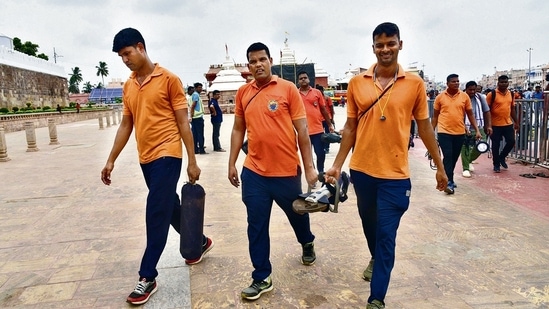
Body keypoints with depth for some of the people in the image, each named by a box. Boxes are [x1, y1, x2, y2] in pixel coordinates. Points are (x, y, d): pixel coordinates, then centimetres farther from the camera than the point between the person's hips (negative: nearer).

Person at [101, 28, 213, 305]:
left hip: (167, 155, -7)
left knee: (157, 215, -5)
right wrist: (111, 160, 14)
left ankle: (147, 277, 6)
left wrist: (192, 161, -9)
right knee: (170, 209, 17)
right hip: (146, 158, 7)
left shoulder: (168, 79, -7)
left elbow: (183, 122, -7)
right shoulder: (128, 86, 12)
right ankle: (200, 242, 39)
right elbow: (126, 125, 16)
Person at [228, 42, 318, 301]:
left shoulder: (288, 89, -5)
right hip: (254, 172, 2)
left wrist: (309, 168, -7)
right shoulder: (243, 93, 4)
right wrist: (232, 163, 9)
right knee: (256, 227, 6)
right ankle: (261, 279, 23)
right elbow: (238, 129, 12)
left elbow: (302, 130, -5)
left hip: (287, 171, -2)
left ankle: (307, 243, 53)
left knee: (297, 213, 21)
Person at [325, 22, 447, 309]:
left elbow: (425, 127, 5)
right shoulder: (356, 83, 1)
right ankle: (376, 258, 51)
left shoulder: (414, 83, -3)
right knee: (369, 222, 22)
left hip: (395, 174, -2)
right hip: (361, 169, 3)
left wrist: (439, 166, 10)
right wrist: (337, 165, 3)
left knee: (387, 235, 0)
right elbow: (350, 127, 6)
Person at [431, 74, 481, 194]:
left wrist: (477, 130, 2)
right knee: (448, 157, -10)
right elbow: (435, 116, 6)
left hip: (460, 133, 3)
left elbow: (470, 114, 8)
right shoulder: (440, 97, 0)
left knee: (454, 158, 12)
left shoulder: (465, 96, 3)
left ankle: (448, 179, 29)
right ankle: (449, 182, -6)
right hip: (444, 132, -3)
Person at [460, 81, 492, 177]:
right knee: (465, 148, 1)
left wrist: (489, 126, 3)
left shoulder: (480, 97, 4)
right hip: (465, 128, -3)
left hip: (479, 127, 4)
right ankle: (465, 168, 13)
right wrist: (464, 128, -18)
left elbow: (487, 112, 9)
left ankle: (469, 160, 24)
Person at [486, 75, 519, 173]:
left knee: (511, 142, 4)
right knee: (495, 145, 3)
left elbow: (512, 109, 15)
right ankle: (496, 164, 17)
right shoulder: (492, 94, -10)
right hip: (495, 125, -5)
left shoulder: (511, 94, 8)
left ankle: (502, 157, 28)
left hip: (508, 124, 5)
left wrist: (516, 122, 14)